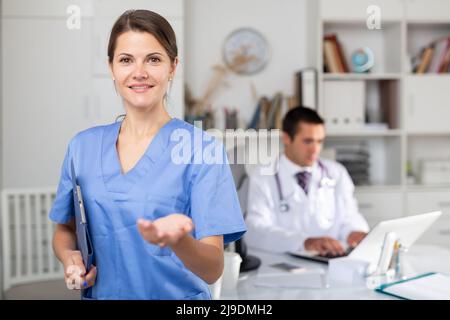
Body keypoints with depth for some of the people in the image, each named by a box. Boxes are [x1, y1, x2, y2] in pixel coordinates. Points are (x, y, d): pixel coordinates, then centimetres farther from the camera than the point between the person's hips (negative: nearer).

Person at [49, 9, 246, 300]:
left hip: (178, 297, -3)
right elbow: (65, 228, 10)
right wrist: (69, 257, -11)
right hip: (99, 293, 4)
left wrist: (177, 240, -39)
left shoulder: (203, 149, -15)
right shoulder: (83, 146, -3)